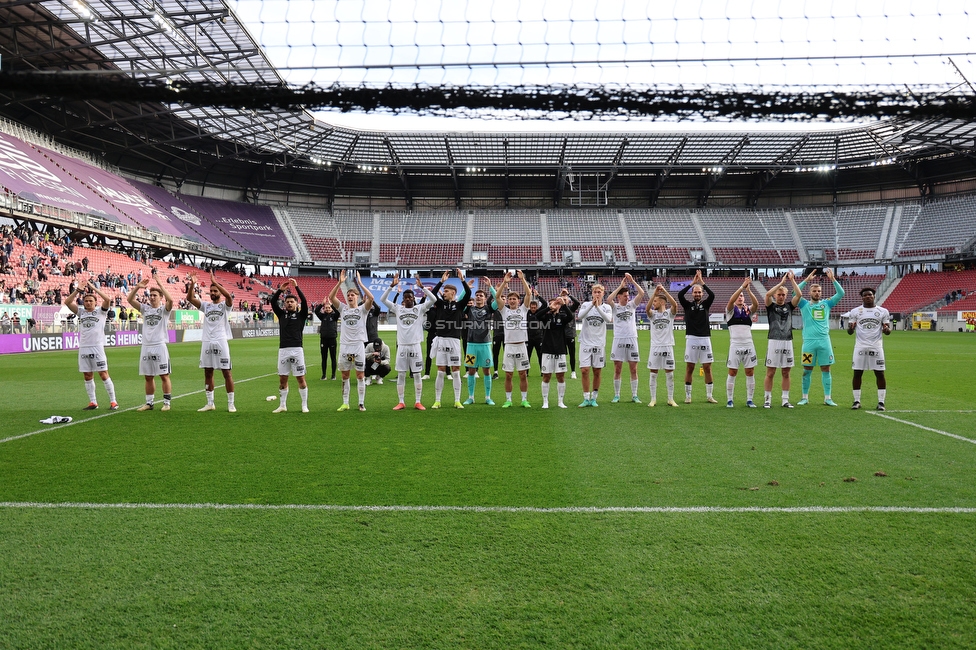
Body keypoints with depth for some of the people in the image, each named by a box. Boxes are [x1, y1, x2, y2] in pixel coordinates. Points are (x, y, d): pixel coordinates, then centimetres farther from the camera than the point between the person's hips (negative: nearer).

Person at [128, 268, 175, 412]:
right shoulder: (145, 308, 12)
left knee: (164, 376, -1)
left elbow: (170, 300, -22)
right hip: (146, 346, 5)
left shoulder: (164, 309, -1)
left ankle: (167, 402, 6)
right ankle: (149, 403, 19)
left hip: (160, 346, -5)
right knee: (148, 377, 11)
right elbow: (130, 300, 3)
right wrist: (138, 287, -10)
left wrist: (160, 284, -20)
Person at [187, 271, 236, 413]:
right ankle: (210, 403, 16)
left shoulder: (225, 305, 2)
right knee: (208, 373, 8)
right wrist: (192, 284, -11)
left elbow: (228, 295, -20)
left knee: (226, 372, -1)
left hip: (221, 342, -5)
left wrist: (215, 282, -23)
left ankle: (231, 404, 3)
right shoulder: (205, 305, 13)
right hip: (207, 342, 5)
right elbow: (190, 298, 3)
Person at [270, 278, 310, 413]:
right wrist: (280, 289, -8)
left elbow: (304, 301, -9)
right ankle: (282, 406, 16)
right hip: (283, 350, 3)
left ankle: (304, 405, 7)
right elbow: (273, 302, 3)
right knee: (282, 379, 7)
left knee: (300, 378, 0)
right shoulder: (282, 314, 14)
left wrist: (296, 287, -13)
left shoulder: (301, 315, 6)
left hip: (297, 349, -3)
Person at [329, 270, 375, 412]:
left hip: (358, 345, -3)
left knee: (360, 376, 1)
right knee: (345, 376, 8)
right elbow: (331, 297, -1)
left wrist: (359, 283, -15)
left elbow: (370, 298, -15)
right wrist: (340, 282, -10)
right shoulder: (343, 309, 11)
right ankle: (345, 403, 15)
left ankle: (361, 403, 7)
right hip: (344, 346, 3)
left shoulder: (362, 309, 3)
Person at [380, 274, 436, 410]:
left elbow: (433, 299, -9)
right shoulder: (398, 308, 7)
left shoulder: (420, 308, 2)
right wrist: (392, 286, -8)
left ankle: (418, 402, 11)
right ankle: (401, 402, 12)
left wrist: (422, 287, -15)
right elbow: (383, 299, 1)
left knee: (417, 374, 4)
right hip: (402, 346, 2)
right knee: (401, 375, 5)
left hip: (415, 345, -1)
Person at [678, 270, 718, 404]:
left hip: (705, 338, 1)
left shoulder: (705, 304, 9)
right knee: (689, 368, 1)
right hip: (691, 338, -1)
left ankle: (709, 396, 10)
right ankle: (688, 396, 8)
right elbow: (680, 295, -11)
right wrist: (692, 283, -11)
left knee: (707, 368, 3)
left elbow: (712, 295, -9)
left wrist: (702, 282, -11)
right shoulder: (688, 305, 6)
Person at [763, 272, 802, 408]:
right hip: (774, 342, -3)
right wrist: (782, 282, -13)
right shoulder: (771, 306, 5)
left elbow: (799, 294, -2)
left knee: (786, 373, 7)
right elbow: (767, 294, -14)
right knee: (770, 373, -1)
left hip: (788, 342, 3)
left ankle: (785, 400, 13)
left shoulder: (789, 305, 13)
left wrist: (792, 280, -5)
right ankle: (767, 400, 6)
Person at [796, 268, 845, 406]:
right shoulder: (805, 305, 6)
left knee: (826, 369, 3)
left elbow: (841, 293, 4)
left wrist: (833, 279, -6)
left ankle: (827, 398, 9)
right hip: (809, 341, -2)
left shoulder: (826, 303, 11)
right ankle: (805, 397, 12)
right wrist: (806, 280, -11)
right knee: (807, 370, 4)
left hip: (824, 341, 2)